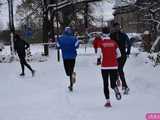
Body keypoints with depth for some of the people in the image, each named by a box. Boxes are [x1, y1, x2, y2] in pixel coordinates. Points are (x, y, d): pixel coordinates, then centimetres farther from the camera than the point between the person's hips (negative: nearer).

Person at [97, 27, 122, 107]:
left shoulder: (101, 43, -2)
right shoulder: (113, 42, 5)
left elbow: (99, 53, -11)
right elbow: (119, 54, 6)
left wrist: (98, 60, 10)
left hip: (104, 66, -2)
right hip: (114, 66, 2)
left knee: (105, 84, 9)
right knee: (113, 83, 12)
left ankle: (108, 101, 1)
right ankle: (115, 89, -23)